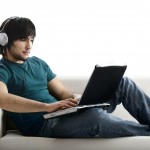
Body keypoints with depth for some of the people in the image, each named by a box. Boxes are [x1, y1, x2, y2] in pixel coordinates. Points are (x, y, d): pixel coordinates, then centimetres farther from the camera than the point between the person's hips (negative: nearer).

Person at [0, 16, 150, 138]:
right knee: (95, 117, -36)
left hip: (63, 114, 8)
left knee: (123, 83, -2)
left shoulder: (38, 63, 19)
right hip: (43, 125, -7)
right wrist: (47, 106, -31)